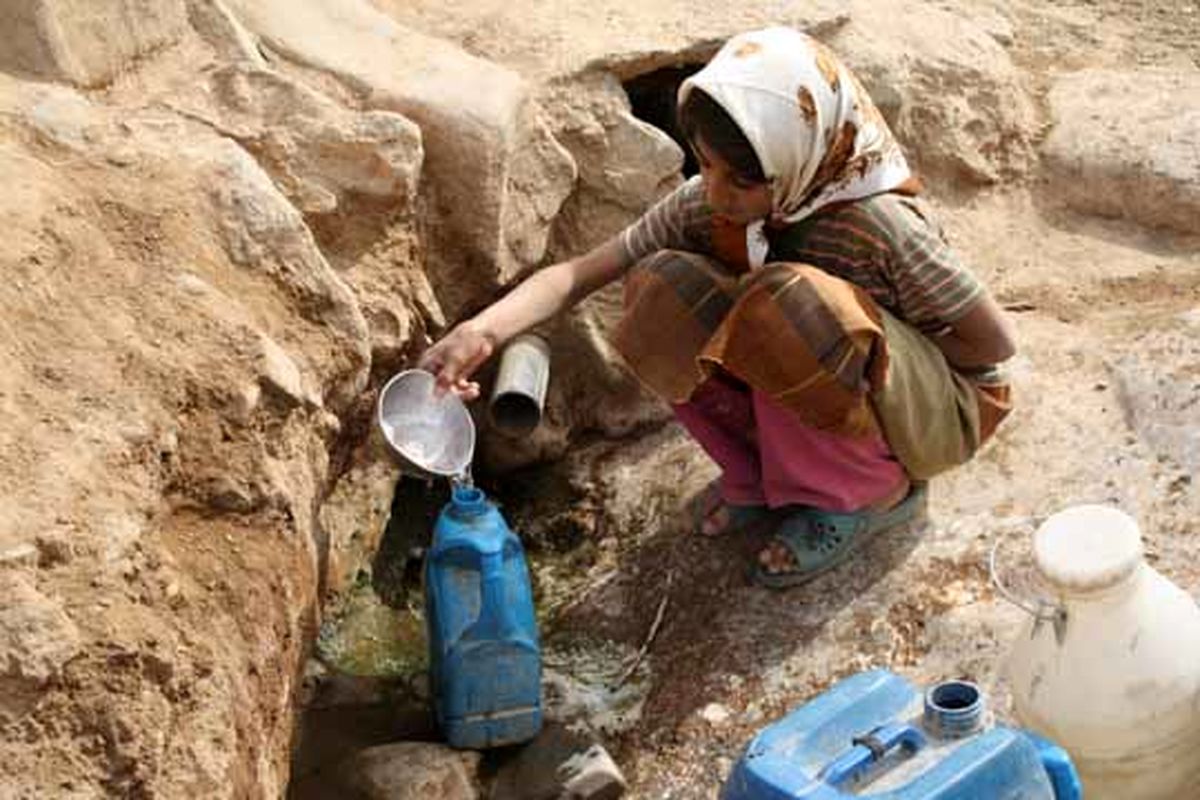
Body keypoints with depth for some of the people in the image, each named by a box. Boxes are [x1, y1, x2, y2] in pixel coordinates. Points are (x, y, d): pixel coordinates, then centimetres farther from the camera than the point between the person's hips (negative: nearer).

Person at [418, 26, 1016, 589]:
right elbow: (578, 275, -16)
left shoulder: (878, 226, -31)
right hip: (835, 400, 5)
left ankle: (878, 491, -7)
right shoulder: (702, 205, -16)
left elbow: (995, 344, -20)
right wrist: (482, 331, -34)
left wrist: (870, 346, -17)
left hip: (937, 408, -5)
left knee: (789, 303, -36)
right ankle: (763, 476, 3)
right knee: (663, 290, -19)